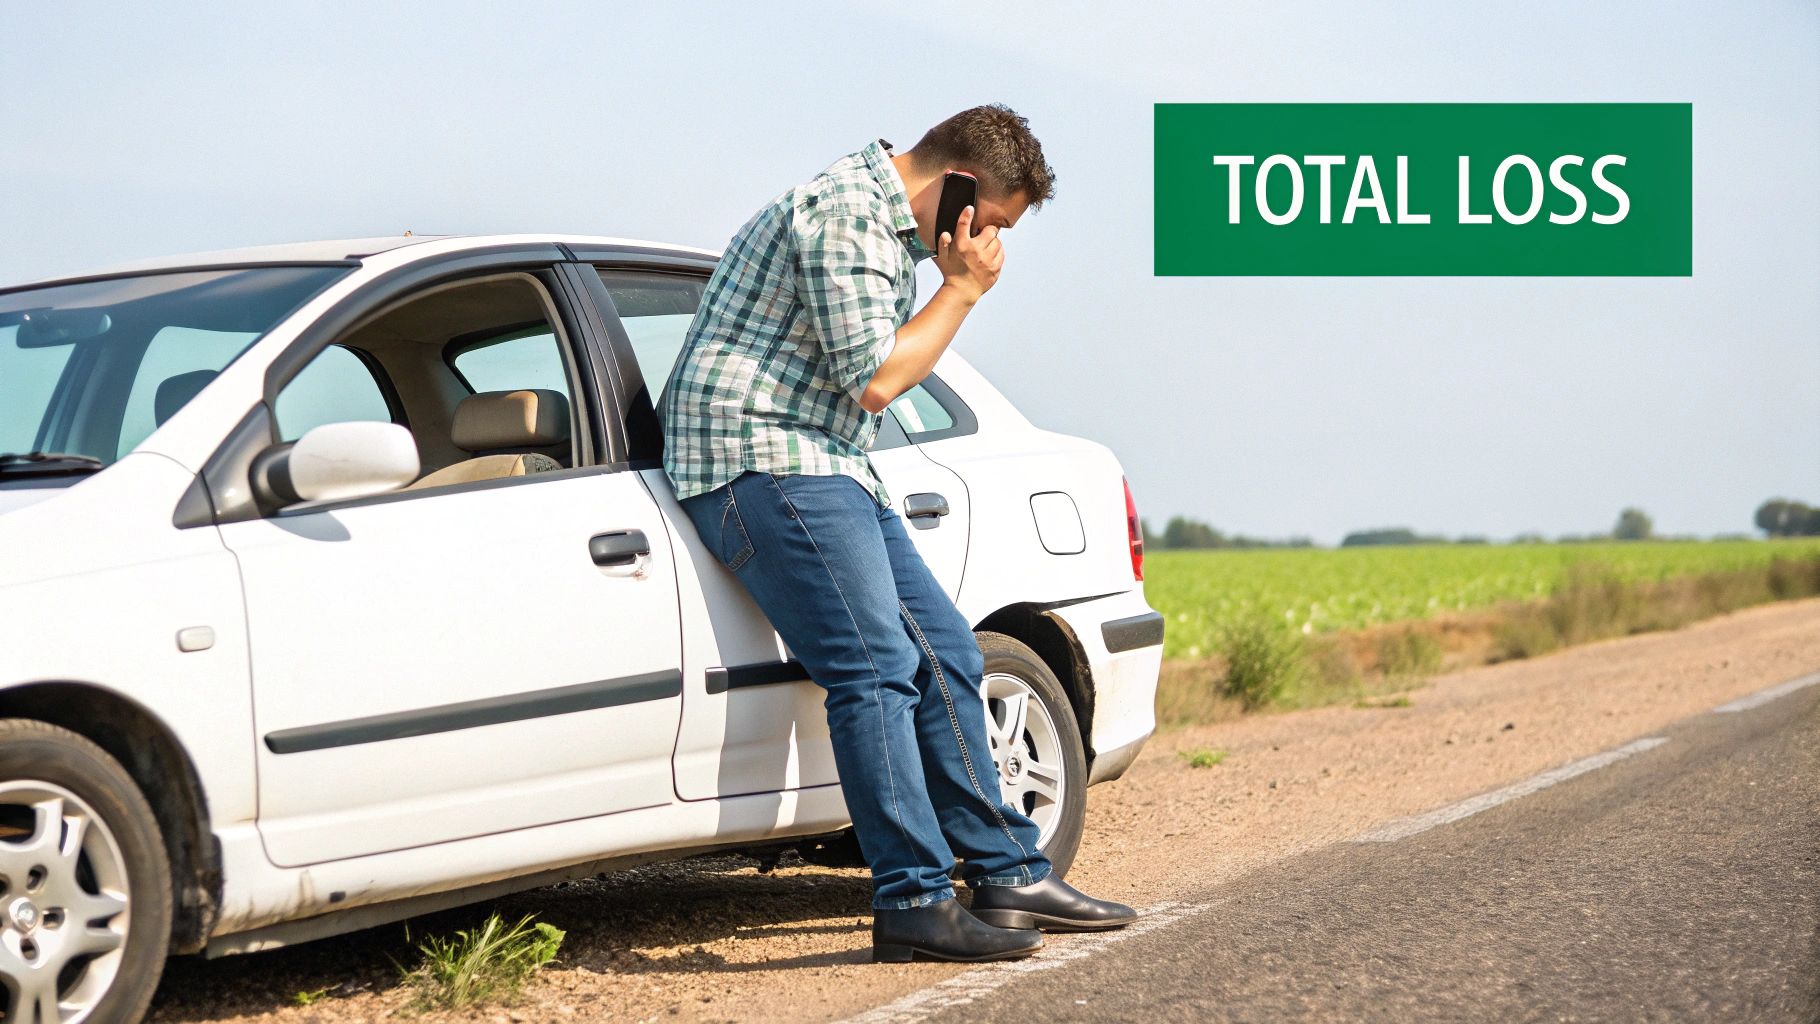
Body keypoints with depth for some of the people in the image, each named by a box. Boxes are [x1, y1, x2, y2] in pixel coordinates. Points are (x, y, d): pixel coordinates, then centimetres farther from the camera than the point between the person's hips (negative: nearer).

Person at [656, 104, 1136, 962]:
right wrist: (964, 288, -9)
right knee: (876, 666, -18)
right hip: (759, 453, -11)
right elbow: (875, 378, -18)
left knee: (945, 654, 5)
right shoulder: (843, 209, -14)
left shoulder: (892, 222, 19)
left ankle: (1008, 875, 9)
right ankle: (913, 904, -18)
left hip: (828, 466, 11)